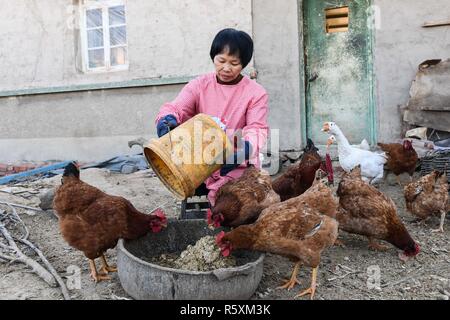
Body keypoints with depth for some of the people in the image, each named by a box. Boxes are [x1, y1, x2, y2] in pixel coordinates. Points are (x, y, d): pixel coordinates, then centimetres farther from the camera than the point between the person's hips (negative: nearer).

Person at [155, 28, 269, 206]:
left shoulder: (255, 92, -2)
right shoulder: (199, 85, 3)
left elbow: (257, 130, -11)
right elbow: (174, 108, -7)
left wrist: (239, 153, -32)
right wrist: (167, 122, -33)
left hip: (238, 167, -3)